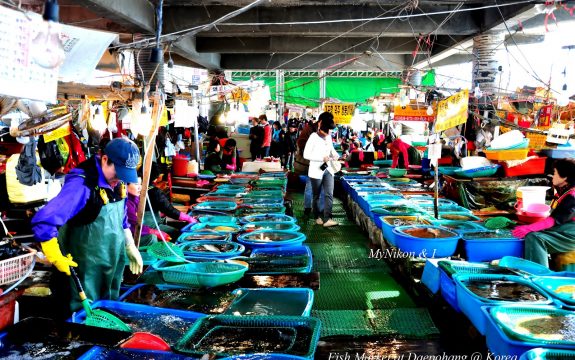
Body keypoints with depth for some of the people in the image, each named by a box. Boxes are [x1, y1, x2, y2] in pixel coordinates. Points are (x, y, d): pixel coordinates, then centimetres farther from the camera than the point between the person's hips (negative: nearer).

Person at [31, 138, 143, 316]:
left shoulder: (118, 181, -2)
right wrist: (57, 259, -23)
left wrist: (130, 247, 16)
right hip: (86, 269, -7)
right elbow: (42, 222, -31)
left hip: (115, 264, 7)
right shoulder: (82, 184, -27)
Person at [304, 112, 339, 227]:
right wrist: (322, 158, -22)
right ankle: (317, 217, 23)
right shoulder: (314, 137, -12)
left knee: (329, 194, -7)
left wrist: (334, 154, 1)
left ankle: (327, 219, -11)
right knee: (316, 195, 8)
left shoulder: (328, 137, 8)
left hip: (328, 169, 6)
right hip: (316, 170, -6)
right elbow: (306, 154, -15)